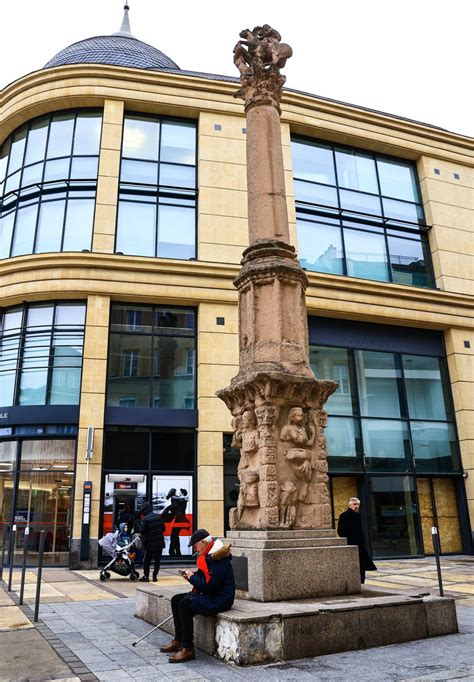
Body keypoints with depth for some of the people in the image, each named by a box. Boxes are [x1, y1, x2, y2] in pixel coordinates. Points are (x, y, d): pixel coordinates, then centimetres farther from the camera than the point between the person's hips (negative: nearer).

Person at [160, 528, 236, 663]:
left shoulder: (218, 558, -22)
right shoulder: (208, 555, 12)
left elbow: (210, 584, -28)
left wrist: (192, 577, -14)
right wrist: (192, 575, 4)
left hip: (219, 600, -11)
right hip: (209, 595, 11)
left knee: (185, 604, -25)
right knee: (176, 600, 8)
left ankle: (187, 649, -17)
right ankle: (178, 641, 15)